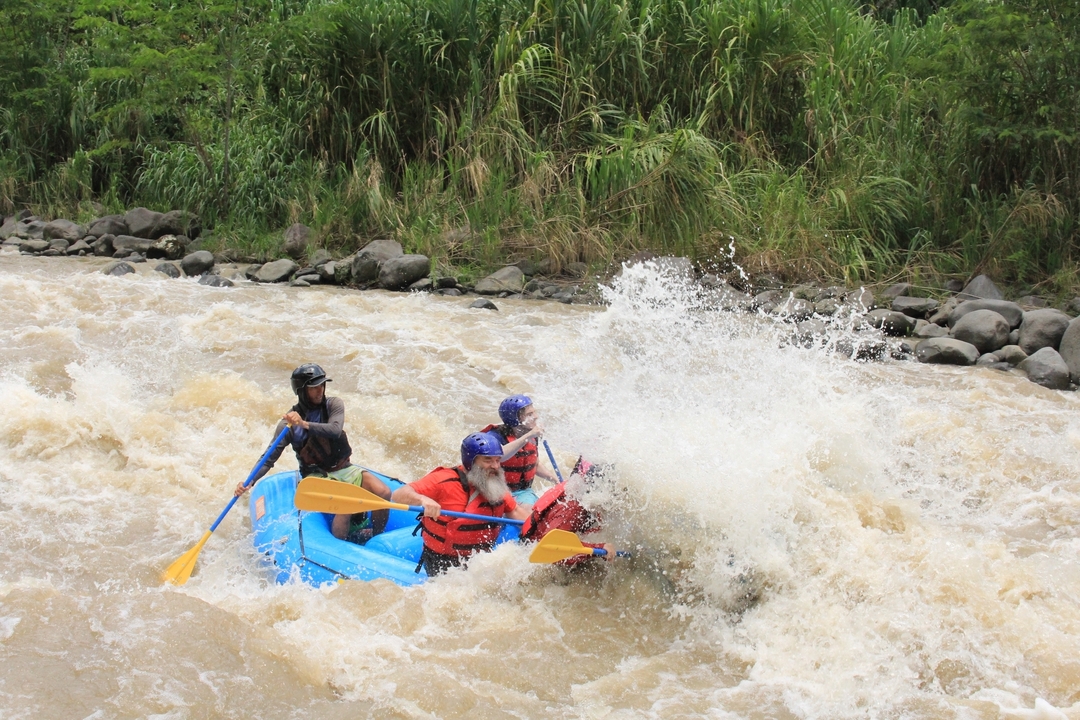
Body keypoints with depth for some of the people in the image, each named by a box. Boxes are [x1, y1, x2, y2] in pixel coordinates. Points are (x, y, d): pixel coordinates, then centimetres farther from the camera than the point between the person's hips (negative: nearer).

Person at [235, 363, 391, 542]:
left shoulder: (333, 405, -2)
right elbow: (268, 459, -8)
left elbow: (335, 430, -23)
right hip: (317, 476, -4)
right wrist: (249, 482, -24)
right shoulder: (288, 424, -8)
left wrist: (305, 424, -38)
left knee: (383, 493, -19)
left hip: (344, 469, 4)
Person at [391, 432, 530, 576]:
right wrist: (422, 499, -41)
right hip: (443, 564, -6)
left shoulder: (497, 485, 4)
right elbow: (398, 495, -20)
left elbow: (514, 511, 17)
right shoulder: (444, 480, -15)